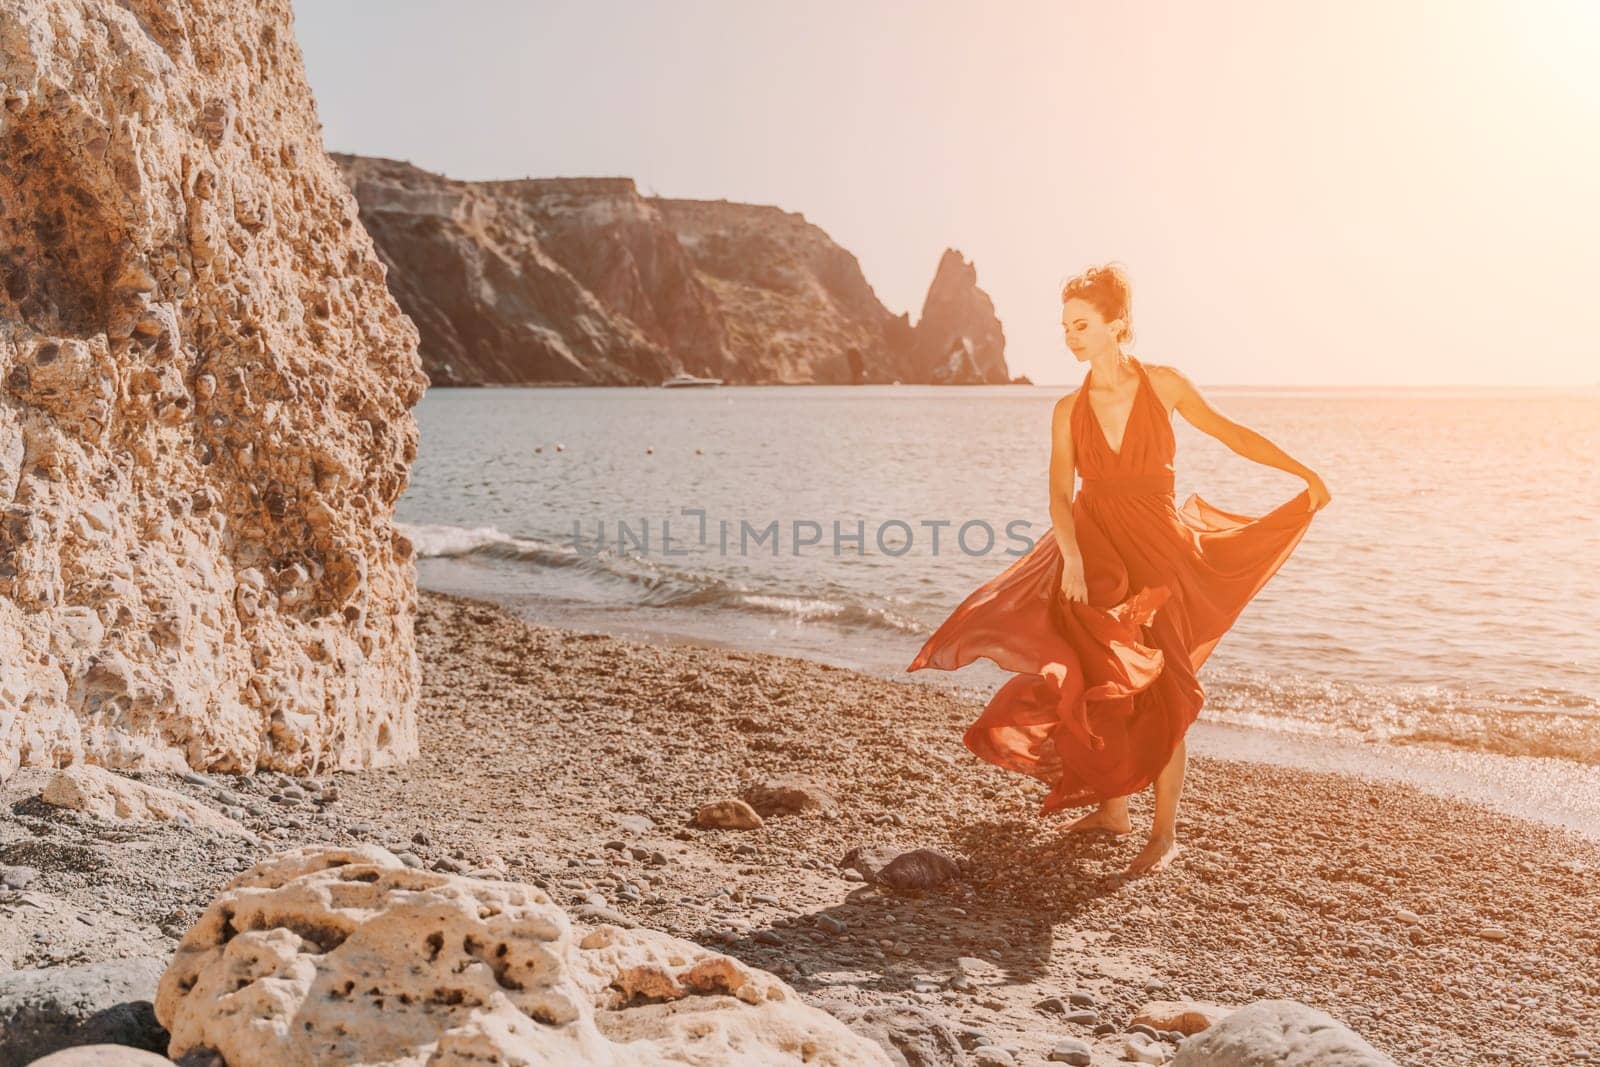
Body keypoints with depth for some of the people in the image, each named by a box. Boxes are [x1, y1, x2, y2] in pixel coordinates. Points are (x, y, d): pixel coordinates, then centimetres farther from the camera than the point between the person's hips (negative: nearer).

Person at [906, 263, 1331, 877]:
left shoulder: (1164, 385, -4)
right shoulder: (1069, 410, 0)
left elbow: (1229, 433, 5)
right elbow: (1060, 492, -9)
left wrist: (1303, 472, -1)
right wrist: (1072, 559, -25)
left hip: (1157, 550, -2)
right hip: (1094, 549, 3)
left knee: (1160, 693, -2)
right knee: (1099, 685, 6)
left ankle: (1165, 832, 5)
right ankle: (1112, 807, 23)